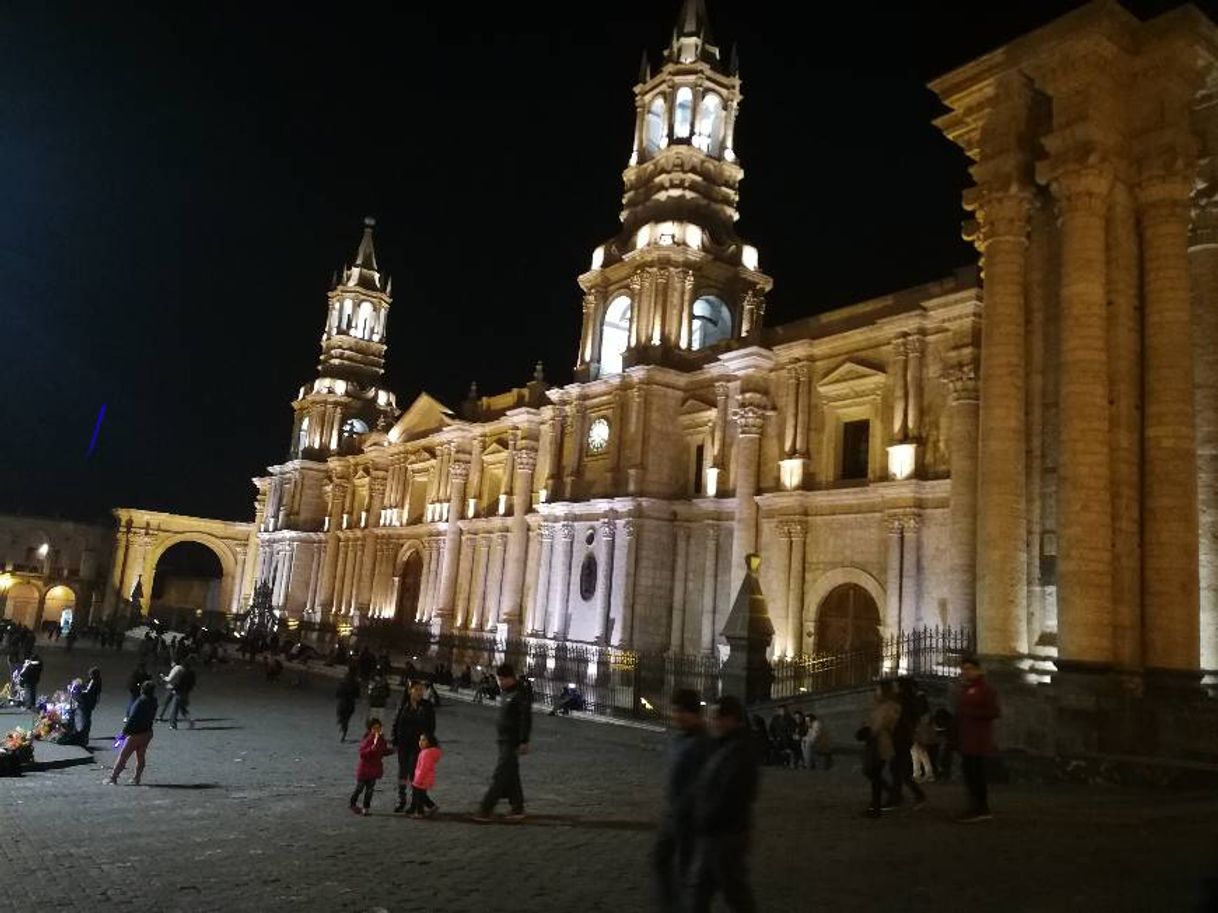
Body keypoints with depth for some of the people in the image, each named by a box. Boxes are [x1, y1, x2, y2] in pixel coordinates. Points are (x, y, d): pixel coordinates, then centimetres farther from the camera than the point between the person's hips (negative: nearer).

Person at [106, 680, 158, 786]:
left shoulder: (140, 701, -19)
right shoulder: (153, 702, 2)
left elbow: (132, 717, -20)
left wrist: (125, 730, -10)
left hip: (136, 733, -7)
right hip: (147, 732, 7)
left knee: (123, 756, 5)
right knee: (140, 757, 13)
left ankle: (113, 777, 11)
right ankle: (136, 779, 18)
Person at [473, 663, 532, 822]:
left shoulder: (520, 694, -14)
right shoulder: (504, 692, 14)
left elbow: (526, 719, -18)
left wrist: (524, 742, -20)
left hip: (512, 742, -9)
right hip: (502, 739, 9)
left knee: (500, 776, -7)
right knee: (511, 776, 13)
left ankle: (485, 810, -6)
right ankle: (517, 809, 20)